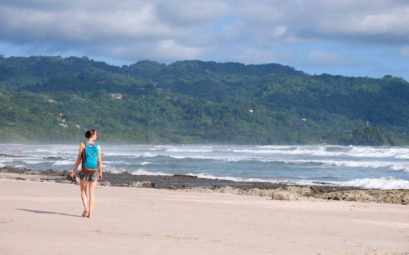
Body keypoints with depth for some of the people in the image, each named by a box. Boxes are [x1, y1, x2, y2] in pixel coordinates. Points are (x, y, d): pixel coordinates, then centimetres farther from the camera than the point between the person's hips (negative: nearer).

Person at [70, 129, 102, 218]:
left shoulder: (83, 145, -3)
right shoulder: (97, 146, 2)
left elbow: (79, 159, -5)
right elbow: (100, 160, 1)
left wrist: (74, 171, 1)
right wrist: (100, 172, 13)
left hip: (85, 170, -1)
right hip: (94, 171, 1)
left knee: (83, 191, 13)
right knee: (92, 193, 6)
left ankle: (86, 208, -9)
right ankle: (90, 213, -1)